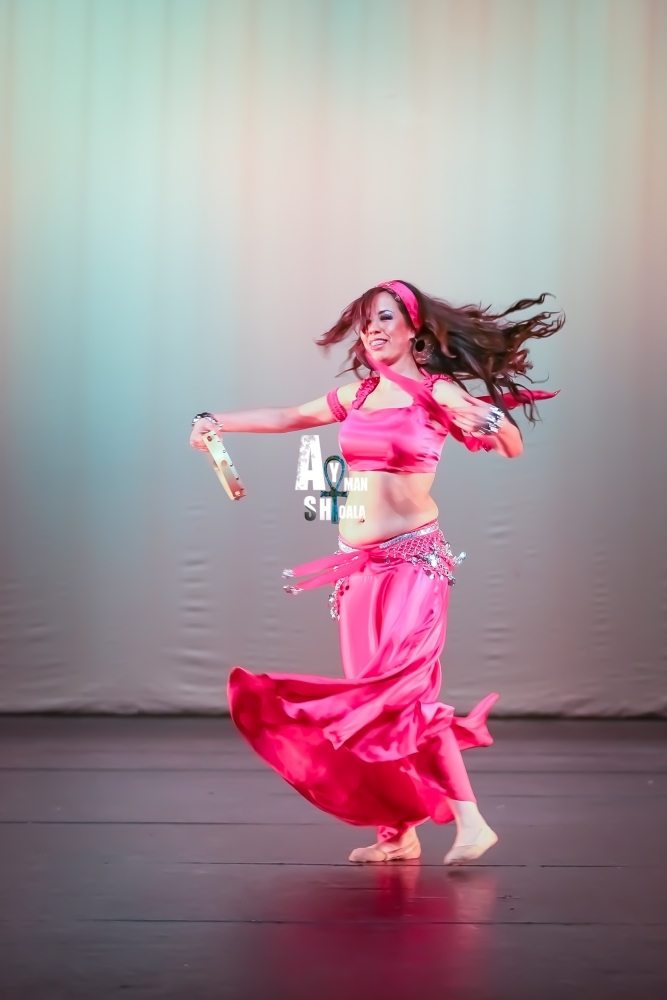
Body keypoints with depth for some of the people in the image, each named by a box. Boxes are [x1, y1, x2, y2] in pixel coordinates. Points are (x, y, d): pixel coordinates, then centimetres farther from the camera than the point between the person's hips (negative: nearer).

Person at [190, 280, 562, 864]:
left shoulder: (436, 393, -5)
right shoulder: (359, 395, 11)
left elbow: (512, 447, -13)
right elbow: (288, 418, 23)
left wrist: (493, 421, -33)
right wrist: (218, 422, 20)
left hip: (413, 560, -6)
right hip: (361, 564, 6)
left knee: (405, 690, -16)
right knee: (374, 693, 5)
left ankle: (470, 822, -11)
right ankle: (399, 832, 12)